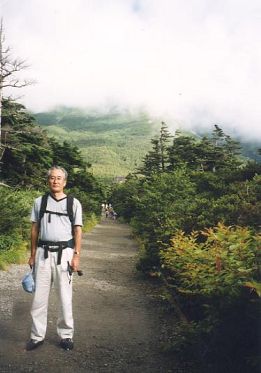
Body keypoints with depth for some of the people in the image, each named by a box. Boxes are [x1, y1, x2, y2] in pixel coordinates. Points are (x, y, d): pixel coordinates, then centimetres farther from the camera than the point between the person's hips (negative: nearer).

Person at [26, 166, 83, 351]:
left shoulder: (74, 203, 1)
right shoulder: (39, 202, 7)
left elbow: (78, 231, 0)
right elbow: (35, 229, 10)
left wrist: (76, 256, -6)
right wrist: (32, 255, 8)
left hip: (64, 252, -2)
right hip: (43, 252, 2)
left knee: (65, 296, 5)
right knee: (39, 296, 6)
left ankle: (66, 335, 19)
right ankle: (37, 335, 19)